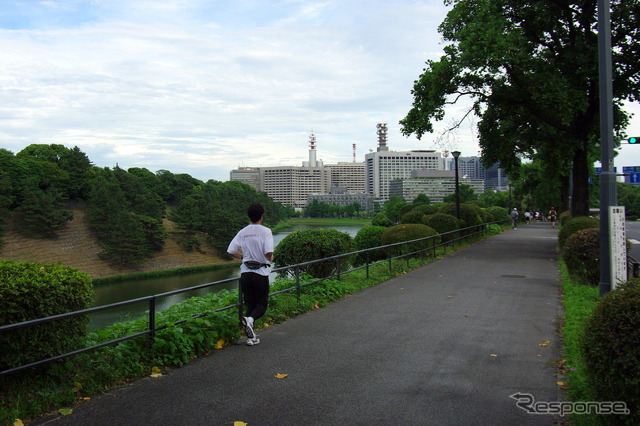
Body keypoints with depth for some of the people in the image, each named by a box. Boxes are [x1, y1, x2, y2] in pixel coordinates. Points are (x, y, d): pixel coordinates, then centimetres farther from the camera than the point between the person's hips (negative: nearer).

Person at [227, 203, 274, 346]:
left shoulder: (242, 232, 4)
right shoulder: (265, 231, -10)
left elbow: (231, 251, 3)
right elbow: (269, 253, -20)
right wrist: (270, 259, 3)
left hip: (245, 272, 4)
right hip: (261, 272, -4)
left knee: (249, 304, 12)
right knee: (262, 304, 8)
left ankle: (250, 337, 10)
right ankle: (250, 319, -23)